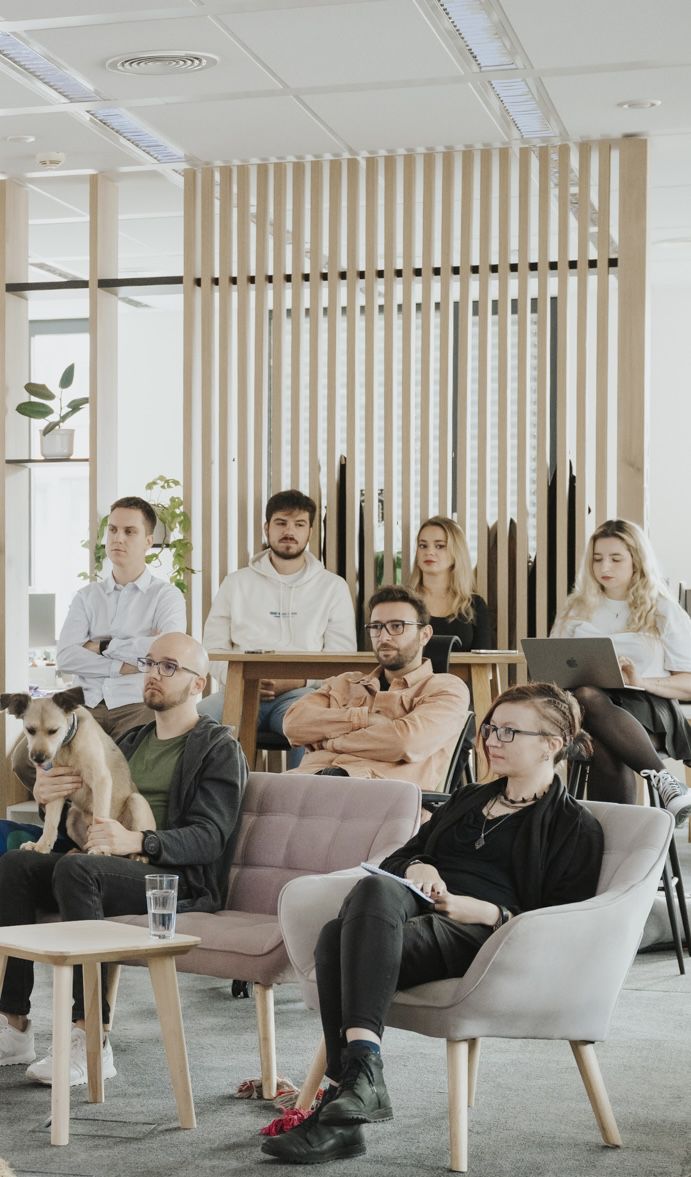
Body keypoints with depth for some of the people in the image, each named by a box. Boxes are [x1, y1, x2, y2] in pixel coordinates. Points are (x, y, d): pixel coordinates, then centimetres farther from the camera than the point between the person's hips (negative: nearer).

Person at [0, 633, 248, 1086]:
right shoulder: (132, 742, 26)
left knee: (74, 869, -34)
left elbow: (208, 837, -11)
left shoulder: (219, 749, 2)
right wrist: (47, 795, 1)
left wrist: (137, 841, -28)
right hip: (112, 867, 7)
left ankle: (92, 1043, -36)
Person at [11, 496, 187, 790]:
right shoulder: (86, 597, 18)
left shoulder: (166, 595, 8)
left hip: (136, 705, -4)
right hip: (86, 705, 4)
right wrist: (123, 665, -8)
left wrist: (103, 647, -2)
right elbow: (66, 658, 3)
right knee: (24, 758, -22)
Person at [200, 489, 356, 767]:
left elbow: (342, 658, 6)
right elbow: (213, 647, 13)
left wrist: (295, 681, -11)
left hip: (300, 692, -1)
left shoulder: (333, 586, 14)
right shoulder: (237, 583, 18)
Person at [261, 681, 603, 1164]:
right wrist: (416, 868, 6)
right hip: (421, 906, 6)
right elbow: (397, 857, 31)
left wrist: (484, 911, -14)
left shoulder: (577, 828, 11)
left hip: (483, 934, -6)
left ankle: (359, 1073, -44)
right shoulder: (468, 800, 33)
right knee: (356, 913, -33)